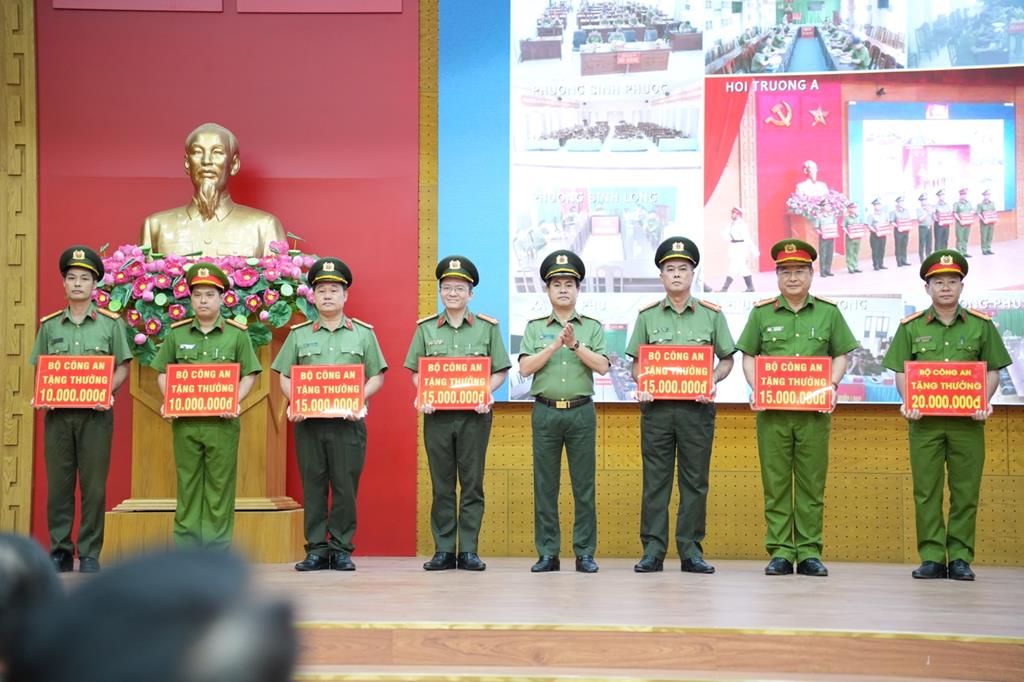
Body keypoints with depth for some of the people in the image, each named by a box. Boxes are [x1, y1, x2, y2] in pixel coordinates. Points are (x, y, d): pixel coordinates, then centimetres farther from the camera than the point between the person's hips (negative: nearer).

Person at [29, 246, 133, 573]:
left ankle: (90, 554, 6)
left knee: (94, 485, 0)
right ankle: (60, 550, 12)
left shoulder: (110, 323, 4)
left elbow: (122, 367, 4)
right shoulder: (50, 325, 10)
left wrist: (107, 392, -12)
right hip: (57, 413, 2)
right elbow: (39, 369, 12)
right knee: (58, 483, 3)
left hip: (95, 414, -2)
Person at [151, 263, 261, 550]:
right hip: (184, 420, 2)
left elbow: (249, 375, 4)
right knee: (187, 482, 4)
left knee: (220, 483, 0)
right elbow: (163, 372, 13)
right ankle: (186, 544, 10)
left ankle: (217, 545, 5)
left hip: (222, 421, -1)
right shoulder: (177, 333, 9)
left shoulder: (237, 334, 4)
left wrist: (235, 402, -11)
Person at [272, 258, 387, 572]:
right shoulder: (299, 334, 11)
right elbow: (284, 375, 9)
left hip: (348, 421, -1)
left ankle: (342, 549, 7)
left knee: (346, 486, -1)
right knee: (313, 485, 3)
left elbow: (377, 376, 6)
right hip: (308, 421, 1)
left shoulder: (363, 333, 8)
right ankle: (316, 549, 8)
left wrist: (359, 400, -10)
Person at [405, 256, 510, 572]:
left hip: (474, 415, -1)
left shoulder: (488, 327, 5)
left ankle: (468, 551, 5)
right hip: (437, 414, 1)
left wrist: (485, 393, -12)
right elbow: (416, 371, 10)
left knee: (472, 484, 1)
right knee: (442, 486, 4)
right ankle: (443, 551, 8)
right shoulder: (426, 329, 8)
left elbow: (500, 371, 6)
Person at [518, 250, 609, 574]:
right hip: (546, 411, 0)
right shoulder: (535, 328, 10)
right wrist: (555, 345, -11)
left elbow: (602, 366, -3)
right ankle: (547, 553, 6)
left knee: (584, 485, 0)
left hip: (581, 412, 0)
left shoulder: (592, 327, 10)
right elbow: (525, 368, -2)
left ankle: (585, 553, 5)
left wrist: (575, 344, -14)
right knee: (545, 486, 1)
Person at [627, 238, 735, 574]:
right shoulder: (647, 316, 8)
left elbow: (727, 360, 10)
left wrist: (711, 382, -8)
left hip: (696, 407, 0)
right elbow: (637, 362, 12)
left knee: (695, 481, 3)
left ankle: (691, 550, 8)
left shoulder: (711, 314, 5)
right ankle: (653, 550, 5)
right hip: (656, 406, 0)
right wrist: (641, 385, -7)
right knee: (655, 481, 1)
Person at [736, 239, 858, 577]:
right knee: (775, 483, 1)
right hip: (772, 410, 0)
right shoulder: (761, 313, 7)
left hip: (814, 410, 0)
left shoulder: (828, 312, 8)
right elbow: (748, 356, 10)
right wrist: (757, 388, -6)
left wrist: (832, 386, -5)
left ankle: (809, 552, 8)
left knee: (811, 484, 2)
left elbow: (840, 355, 11)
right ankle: (780, 552, 7)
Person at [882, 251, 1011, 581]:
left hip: (967, 421, 0)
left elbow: (992, 370, 9)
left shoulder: (981, 325, 7)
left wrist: (984, 403, -7)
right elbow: (901, 371, 7)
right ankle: (931, 558, 7)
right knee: (926, 491, 1)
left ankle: (960, 558, 8)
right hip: (924, 420, 0)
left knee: (965, 492, 1)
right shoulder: (911, 327, 7)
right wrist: (908, 403, -10)